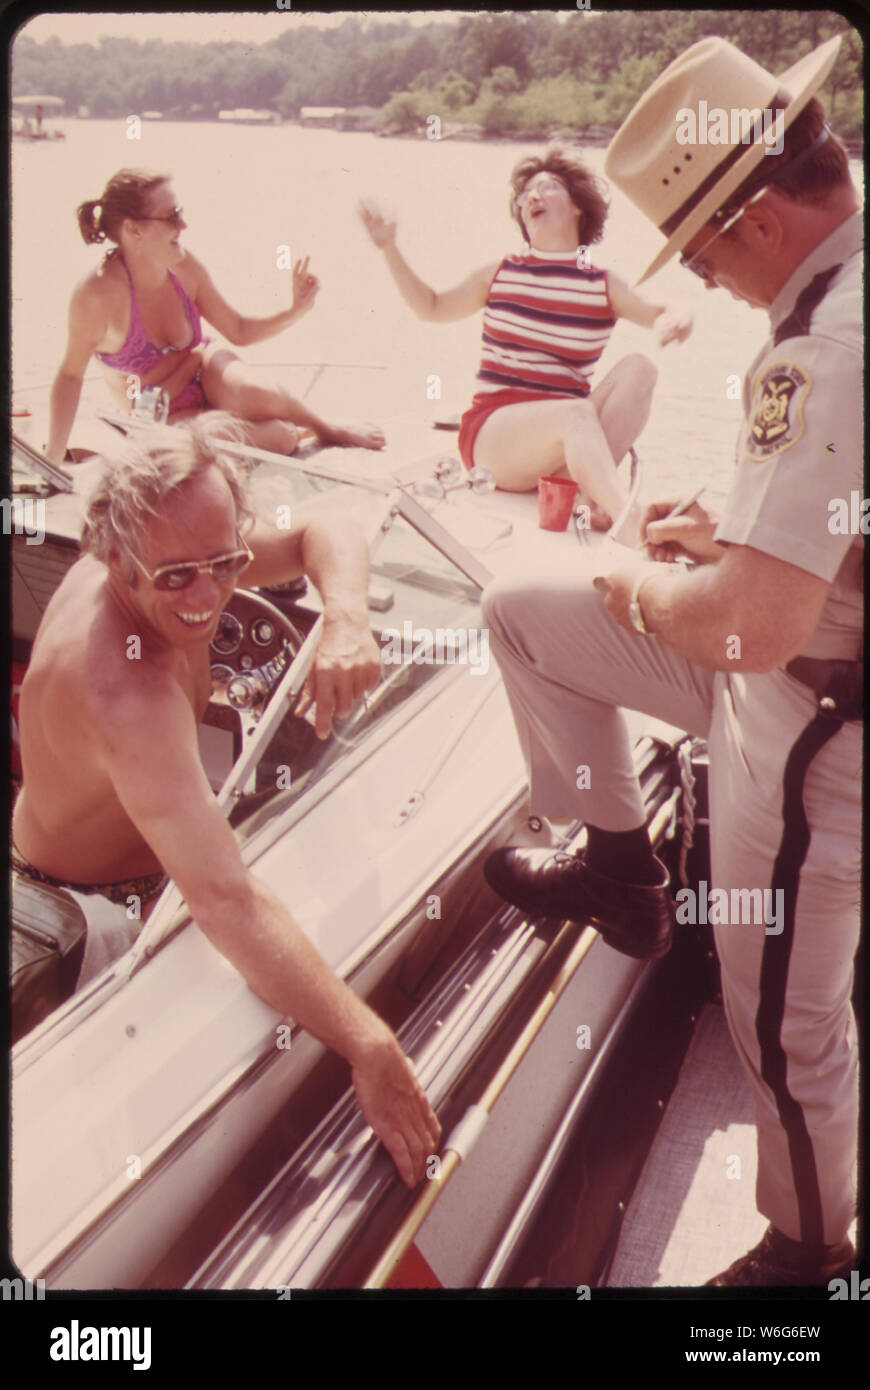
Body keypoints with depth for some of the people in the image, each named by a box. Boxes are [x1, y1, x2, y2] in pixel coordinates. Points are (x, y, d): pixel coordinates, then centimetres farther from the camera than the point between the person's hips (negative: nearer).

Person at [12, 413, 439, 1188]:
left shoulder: (176, 559, -19)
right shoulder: (123, 694, -44)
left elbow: (325, 536, -8)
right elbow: (225, 903, -51)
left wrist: (347, 616, -33)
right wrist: (370, 1048, -53)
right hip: (90, 911, -8)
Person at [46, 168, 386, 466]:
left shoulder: (183, 266, -12)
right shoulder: (99, 293, -28)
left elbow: (240, 331, 2)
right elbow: (71, 374, -16)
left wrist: (296, 311, -12)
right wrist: (52, 460, -20)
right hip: (167, 419, -4)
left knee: (250, 394, -33)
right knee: (278, 438, -28)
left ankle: (325, 427, -3)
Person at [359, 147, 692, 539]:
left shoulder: (603, 285, 10)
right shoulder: (501, 275, 12)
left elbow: (661, 315, 7)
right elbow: (432, 307, 23)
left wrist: (676, 320, -17)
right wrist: (390, 249, 15)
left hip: (562, 436, 3)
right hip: (490, 433, -2)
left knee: (638, 368, -20)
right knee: (576, 412, -34)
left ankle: (590, 489, -39)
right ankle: (632, 526, -52)